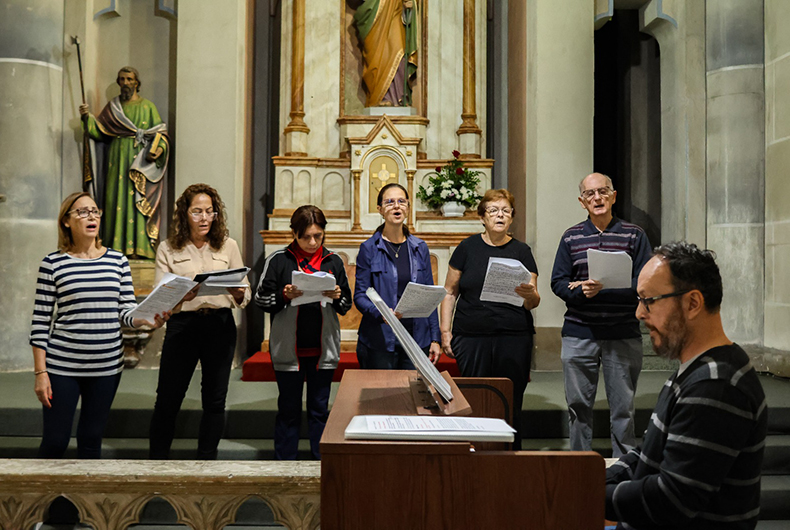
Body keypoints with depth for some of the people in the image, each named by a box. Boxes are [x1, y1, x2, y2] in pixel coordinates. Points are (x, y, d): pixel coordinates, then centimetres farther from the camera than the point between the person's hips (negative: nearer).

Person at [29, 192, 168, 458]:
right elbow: (41, 321, -2)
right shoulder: (53, 263, -2)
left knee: (92, 439, 12)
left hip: (107, 366, 3)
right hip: (62, 366, -2)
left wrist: (148, 320, -17)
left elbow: (127, 311, 6)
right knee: (55, 441, 3)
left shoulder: (117, 260, 6)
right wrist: (40, 372, -5)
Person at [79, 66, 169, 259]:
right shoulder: (112, 107, 17)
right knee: (118, 199, -3)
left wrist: (157, 149, -15)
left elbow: (160, 133, 3)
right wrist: (87, 118, -4)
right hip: (118, 159, 2)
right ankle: (118, 247, -2)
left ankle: (140, 247, -10)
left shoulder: (147, 107, 10)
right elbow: (100, 131, 13)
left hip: (140, 161, -2)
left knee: (138, 200, -9)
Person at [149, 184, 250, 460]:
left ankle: (206, 462, 21)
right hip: (182, 324, -1)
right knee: (168, 398, 2)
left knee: (215, 400, 7)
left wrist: (238, 293, -16)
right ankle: (158, 459, 20)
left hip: (221, 325, 2)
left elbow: (245, 295, 7)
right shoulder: (168, 249, 5)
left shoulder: (228, 246, 8)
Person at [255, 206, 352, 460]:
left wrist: (337, 297, -12)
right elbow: (261, 299, 1)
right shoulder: (278, 260, -2)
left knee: (320, 408, 10)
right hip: (288, 348, -2)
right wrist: (284, 296, -17)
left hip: (323, 348, 2)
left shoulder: (334, 261, 6)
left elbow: (346, 305, 10)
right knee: (288, 408, 7)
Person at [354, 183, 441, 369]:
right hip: (379, 341, -3)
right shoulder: (369, 249, -2)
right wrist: (380, 313, -24)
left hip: (417, 339, 3)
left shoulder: (420, 248, 8)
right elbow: (360, 295, -4)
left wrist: (435, 339, 5)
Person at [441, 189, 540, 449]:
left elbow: (533, 302, 5)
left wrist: (530, 295, -18)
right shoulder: (467, 248, 7)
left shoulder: (521, 251, 8)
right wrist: (445, 330, 1)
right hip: (471, 337, 0)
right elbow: (450, 292, 9)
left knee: (511, 405, 0)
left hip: (514, 337, 0)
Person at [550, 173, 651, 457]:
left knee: (623, 407, 5)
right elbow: (558, 282, 5)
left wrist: (603, 289, -15)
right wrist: (581, 291, -16)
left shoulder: (634, 235, 3)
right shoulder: (571, 237, 9)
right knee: (578, 405, 9)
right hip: (579, 334, 2)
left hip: (623, 334, -2)